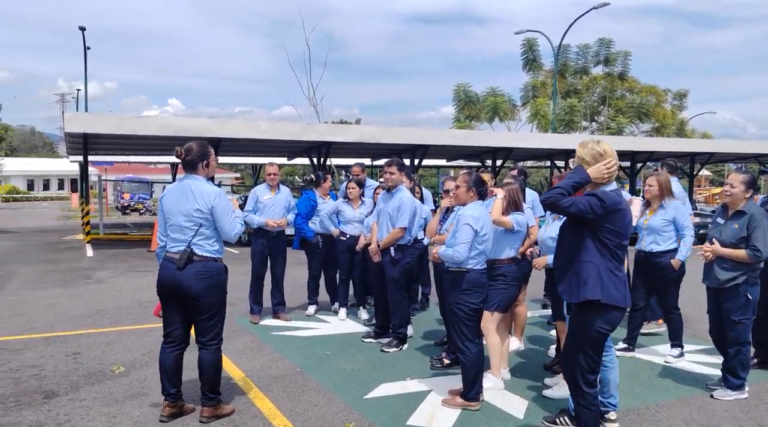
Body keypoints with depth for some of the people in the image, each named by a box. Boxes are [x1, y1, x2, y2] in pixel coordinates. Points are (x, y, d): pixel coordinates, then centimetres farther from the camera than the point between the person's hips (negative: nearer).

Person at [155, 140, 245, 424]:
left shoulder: (167, 194, 9)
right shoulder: (213, 194, -11)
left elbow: (161, 238, 14)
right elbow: (231, 234, -6)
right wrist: (237, 211, 11)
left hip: (170, 270, 7)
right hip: (205, 273, -7)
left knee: (173, 339, 13)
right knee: (209, 341, 5)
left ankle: (170, 403, 22)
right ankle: (210, 406, 15)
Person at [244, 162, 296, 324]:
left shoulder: (286, 192, 7)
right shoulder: (257, 191, -4)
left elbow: (293, 212, 8)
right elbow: (247, 215, -7)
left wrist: (287, 220, -13)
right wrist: (264, 222, -19)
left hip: (279, 237, 3)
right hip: (261, 236, -3)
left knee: (278, 275, 10)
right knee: (257, 274, 1)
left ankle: (278, 310, 20)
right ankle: (255, 311, 10)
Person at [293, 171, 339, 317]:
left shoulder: (332, 196, 13)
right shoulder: (308, 197, -10)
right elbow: (299, 220, -16)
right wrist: (310, 236, -21)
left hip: (332, 239, 6)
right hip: (316, 240, -6)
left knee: (331, 272, 12)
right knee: (314, 272, 3)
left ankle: (335, 302, 21)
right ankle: (312, 303, 13)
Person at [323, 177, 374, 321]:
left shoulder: (369, 204, -2)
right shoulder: (340, 203, -2)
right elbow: (325, 214, 6)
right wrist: (333, 229, 4)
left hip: (361, 242, 0)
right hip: (344, 241, 0)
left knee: (359, 276, 4)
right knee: (344, 275, 5)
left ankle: (362, 307, 14)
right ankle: (343, 307, 12)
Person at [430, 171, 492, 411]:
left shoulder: (467, 215, -19)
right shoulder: (482, 213, 12)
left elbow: (459, 255, -27)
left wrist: (440, 252, -8)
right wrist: (444, 250, 5)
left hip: (465, 281, -10)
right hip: (478, 277, 10)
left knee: (464, 340, 0)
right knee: (474, 337, 18)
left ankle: (470, 397, 11)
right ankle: (474, 389, 30)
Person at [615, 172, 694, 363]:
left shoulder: (675, 207, -10)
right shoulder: (643, 207, 12)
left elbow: (688, 234, -13)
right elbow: (636, 230, 19)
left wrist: (679, 258, -17)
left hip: (666, 261, -7)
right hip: (642, 260, 7)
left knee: (669, 307, 5)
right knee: (637, 304, 10)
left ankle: (677, 348, 18)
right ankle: (629, 344, 18)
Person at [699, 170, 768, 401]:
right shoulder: (721, 210, 8)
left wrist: (720, 251, -17)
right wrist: (708, 249, -4)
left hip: (740, 286, -7)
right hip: (715, 283, 7)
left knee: (737, 337, 5)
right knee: (717, 333, 18)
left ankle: (736, 385, 20)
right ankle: (728, 375, 36)